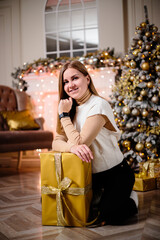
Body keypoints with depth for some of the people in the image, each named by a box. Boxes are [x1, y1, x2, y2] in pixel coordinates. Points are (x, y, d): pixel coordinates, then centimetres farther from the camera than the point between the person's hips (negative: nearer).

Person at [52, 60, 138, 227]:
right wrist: (72, 147, -32)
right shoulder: (72, 108, 2)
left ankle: (131, 200, 10)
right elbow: (56, 143, -8)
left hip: (116, 173, -6)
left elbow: (80, 142, -27)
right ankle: (98, 196, 21)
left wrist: (64, 114, -17)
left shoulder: (99, 105, -21)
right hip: (92, 175, 6)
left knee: (102, 219, -21)